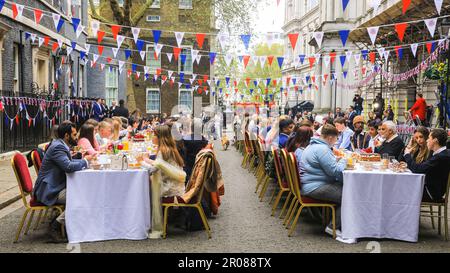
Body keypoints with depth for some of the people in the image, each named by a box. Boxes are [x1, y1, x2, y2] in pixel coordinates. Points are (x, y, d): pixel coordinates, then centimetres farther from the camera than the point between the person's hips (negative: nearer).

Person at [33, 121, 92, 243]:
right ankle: (55, 225, -12)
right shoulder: (57, 147, -18)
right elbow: (69, 167, -30)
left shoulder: (61, 145, 13)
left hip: (55, 187, 10)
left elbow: (69, 162, 26)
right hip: (49, 191, -10)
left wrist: (84, 160, 8)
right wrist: (85, 161, -13)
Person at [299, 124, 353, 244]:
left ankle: (334, 225, 4)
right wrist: (343, 161, -1)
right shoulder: (322, 149, -18)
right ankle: (334, 228, -5)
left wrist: (336, 160, 15)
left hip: (311, 184, 11)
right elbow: (335, 171, -18)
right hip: (315, 188, -11)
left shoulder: (314, 145, 17)